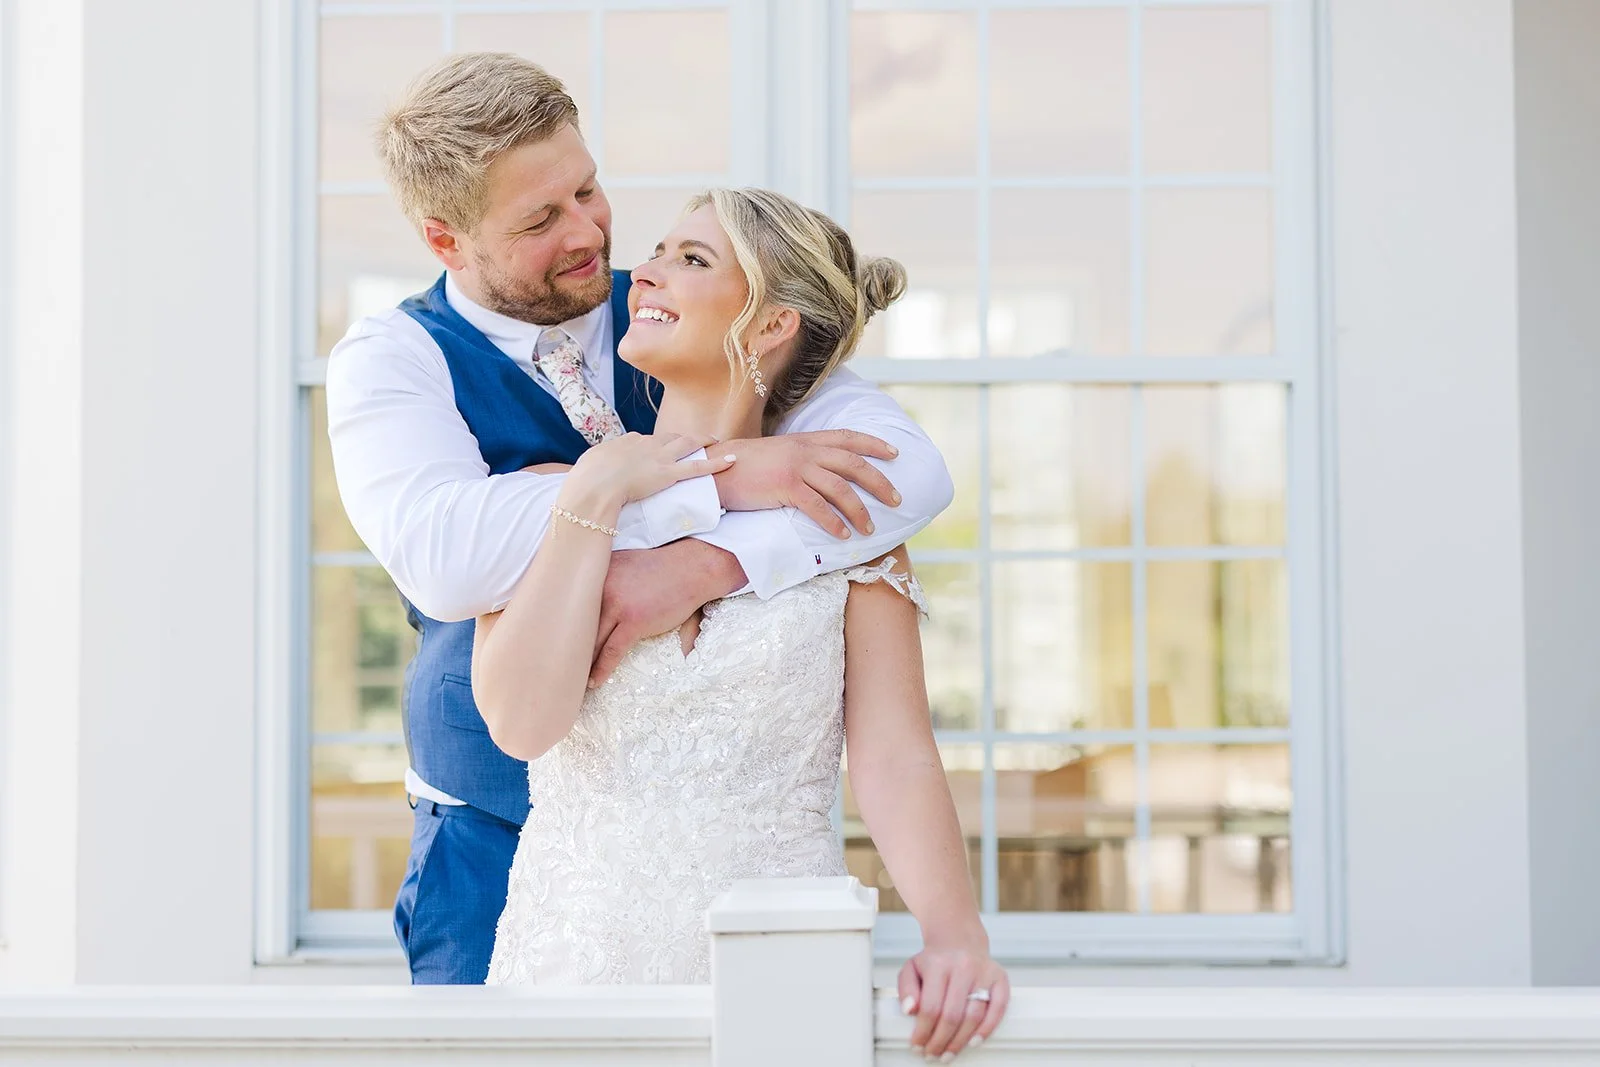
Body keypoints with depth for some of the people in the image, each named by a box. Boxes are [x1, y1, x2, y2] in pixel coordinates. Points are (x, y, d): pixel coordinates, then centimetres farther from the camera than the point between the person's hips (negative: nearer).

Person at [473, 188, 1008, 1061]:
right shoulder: (543, 503, 6)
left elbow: (896, 761, -6)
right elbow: (521, 720, -10)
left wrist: (954, 928, -22)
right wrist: (596, 498, -10)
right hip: (572, 949, 2)